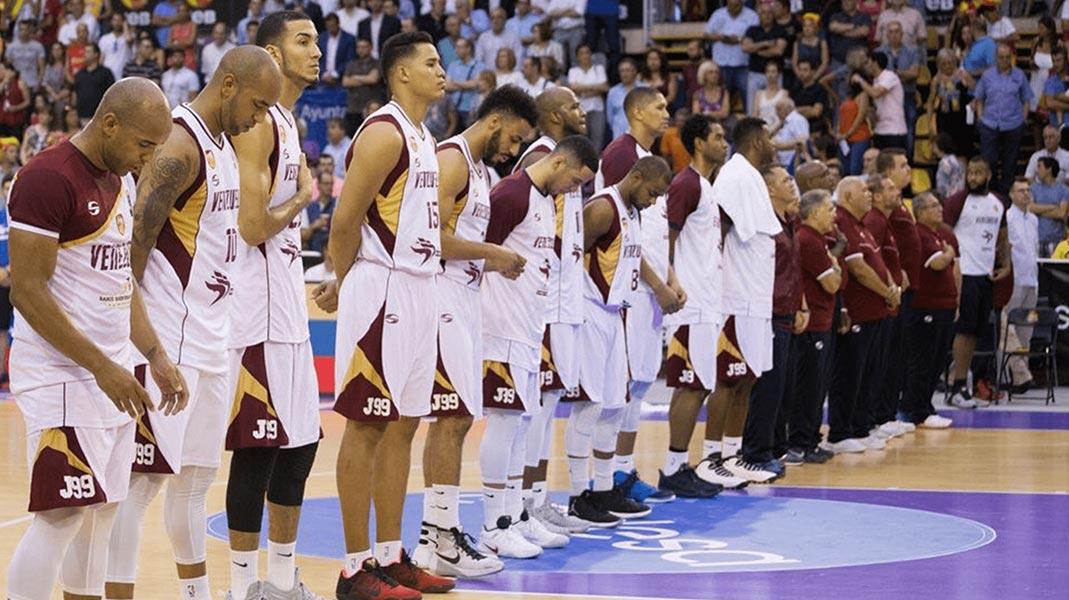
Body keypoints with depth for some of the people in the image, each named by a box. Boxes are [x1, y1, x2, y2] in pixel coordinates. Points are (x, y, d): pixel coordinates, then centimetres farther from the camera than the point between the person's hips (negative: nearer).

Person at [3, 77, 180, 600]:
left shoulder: (119, 179, 12)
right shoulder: (48, 179, -16)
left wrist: (156, 359, 11)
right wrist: (102, 367, -20)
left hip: (112, 372, 9)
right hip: (61, 375, -9)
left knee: (102, 510, 10)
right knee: (61, 514, -10)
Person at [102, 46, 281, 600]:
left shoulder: (222, 145, 14)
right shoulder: (179, 145, -17)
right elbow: (135, 241, -21)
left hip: (207, 339, 9)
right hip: (168, 341, -9)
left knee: (196, 473, 18)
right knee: (144, 477, -7)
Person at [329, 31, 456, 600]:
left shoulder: (422, 138, 16)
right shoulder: (384, 134, -14)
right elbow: (345, 220, -16)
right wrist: (345, 281, -3)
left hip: (418, 290, 9)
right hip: (383, 291, -9)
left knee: (403, 424, 12)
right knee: (367, 426, -5)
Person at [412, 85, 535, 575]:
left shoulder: (480, 170, 19)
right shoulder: (452, 159, -12)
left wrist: (496, 263, 10)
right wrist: (491, 253, -15)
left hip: (465, 300, 10)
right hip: (442, 300, -10)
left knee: (454, 420, 10)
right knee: (452, 420, -11)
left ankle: (436, 533, 14)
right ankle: (441, 539, -8)